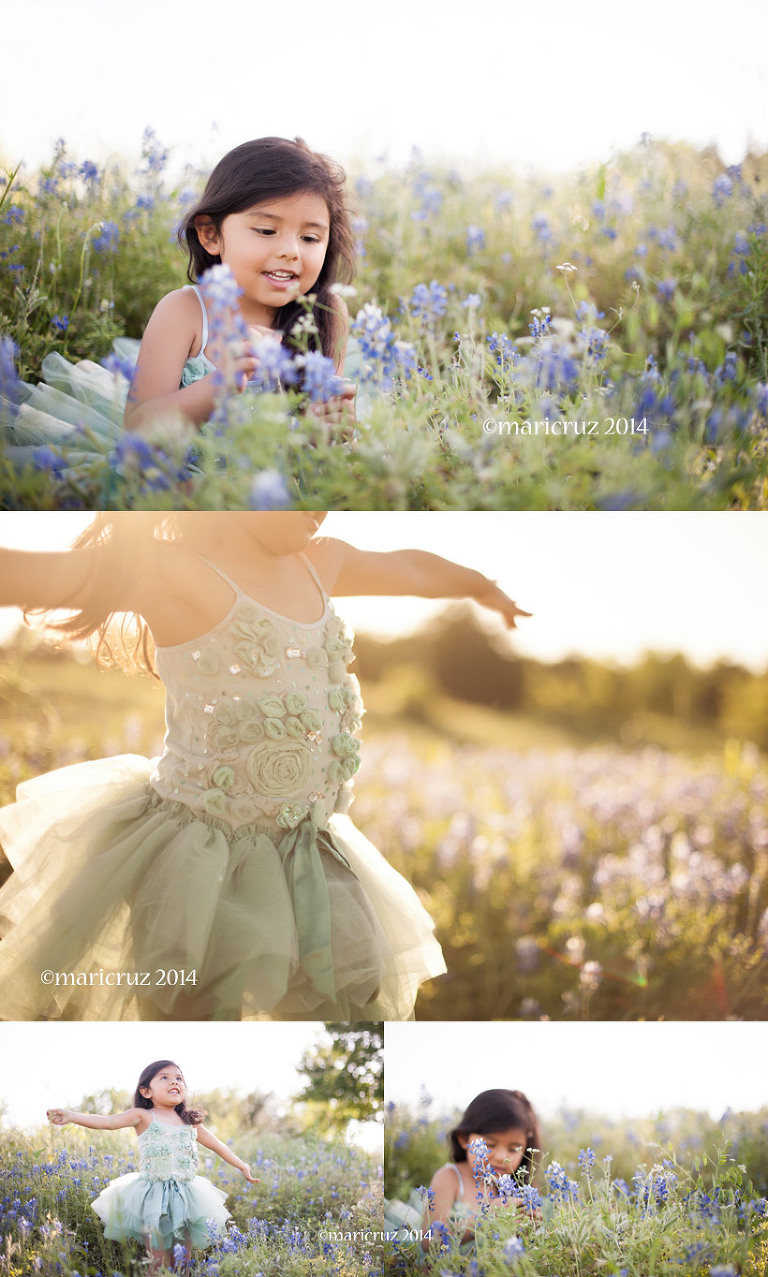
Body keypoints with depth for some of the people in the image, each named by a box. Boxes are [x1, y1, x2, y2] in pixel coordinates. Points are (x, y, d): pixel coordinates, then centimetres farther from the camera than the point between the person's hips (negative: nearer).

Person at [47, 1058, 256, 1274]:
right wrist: (71, 1116, -31)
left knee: (183, 1262, 6)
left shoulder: (191, 1122, 11)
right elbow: (106, 1121, -16)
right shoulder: (144, 1117, -3)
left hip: (185, 1197, 4)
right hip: (153, 1199, -4)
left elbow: (216, 1145, 23)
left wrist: (241, 1165, 26)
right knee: (159, 1263, -5)